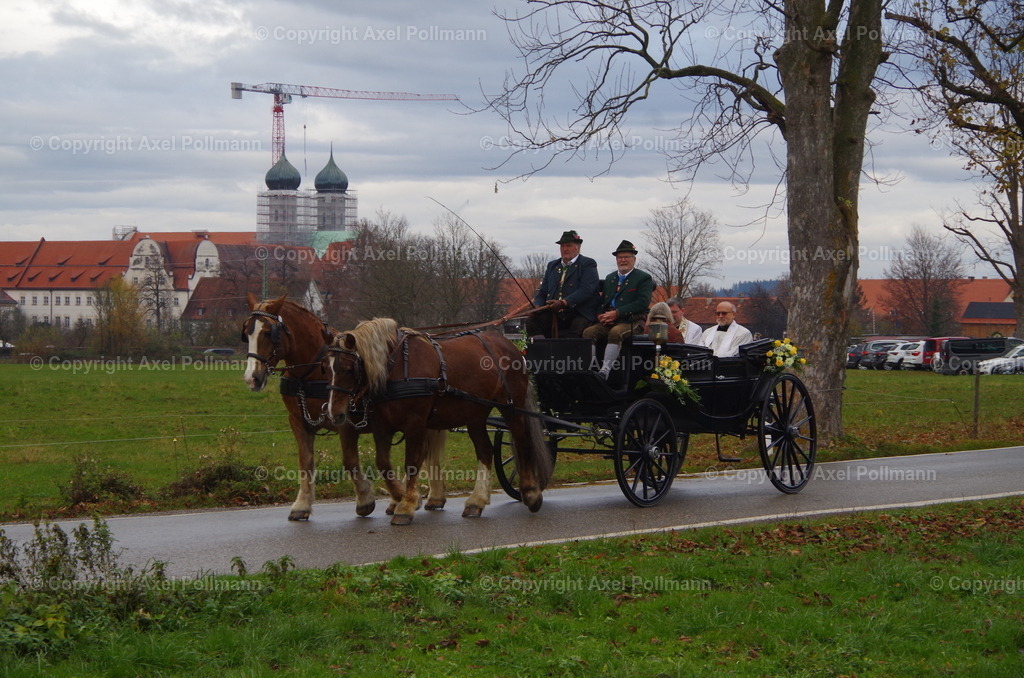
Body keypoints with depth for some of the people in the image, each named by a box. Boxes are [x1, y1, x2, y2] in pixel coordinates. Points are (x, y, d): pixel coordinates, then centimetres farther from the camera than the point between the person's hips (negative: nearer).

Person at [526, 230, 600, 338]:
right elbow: (543, 292, 22)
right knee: (531, 321, -21)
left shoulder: (588, 264, 5)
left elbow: (586, 290, -10)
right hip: (553, 314, 5)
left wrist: (564, 303, -22)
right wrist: (537, 306, -2)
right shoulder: (552, 266, 25)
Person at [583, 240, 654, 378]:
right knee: (588, 332, -23)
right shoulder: (610, 278, 26)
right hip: (608, 322, 6)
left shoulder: (644, 278, 5)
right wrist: (600, 315, -2)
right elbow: (602, 300, 23)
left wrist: (617, 313, -15)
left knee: (615, 332, -37)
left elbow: (643, 303, -8)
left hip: (631, 322, -6)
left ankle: (605, 371, -45)